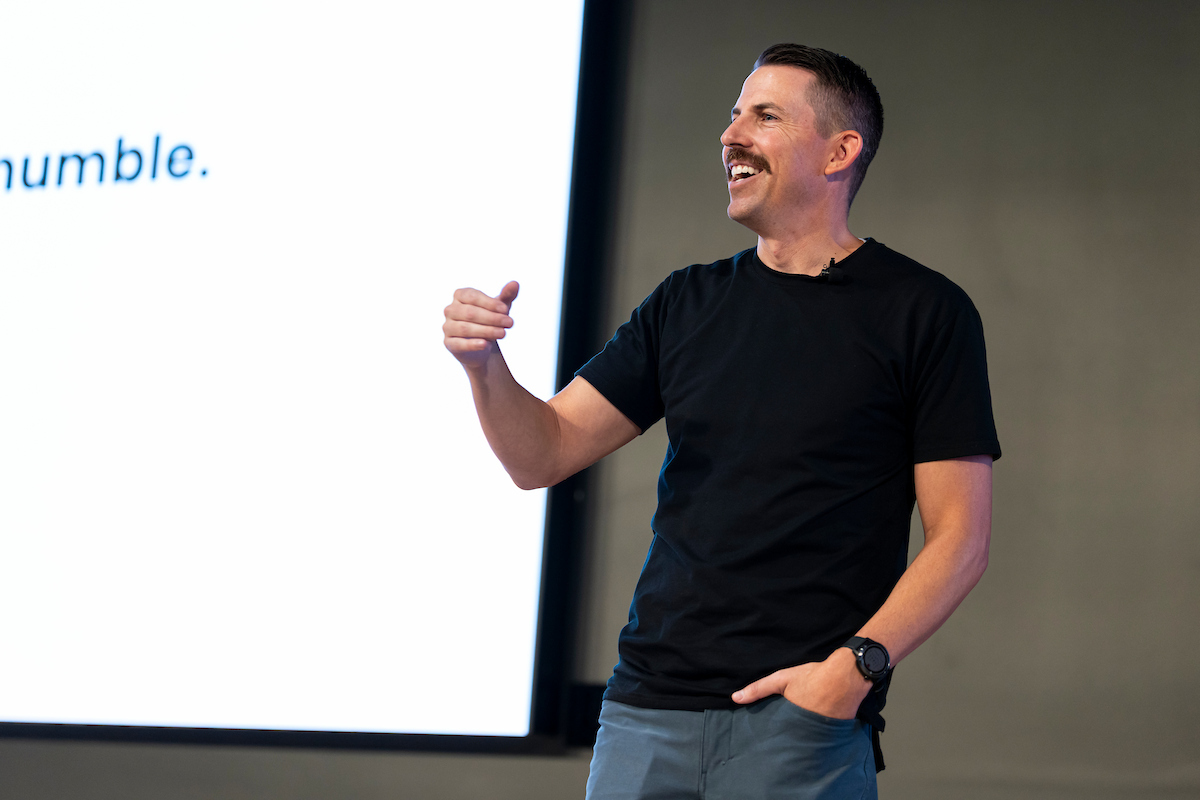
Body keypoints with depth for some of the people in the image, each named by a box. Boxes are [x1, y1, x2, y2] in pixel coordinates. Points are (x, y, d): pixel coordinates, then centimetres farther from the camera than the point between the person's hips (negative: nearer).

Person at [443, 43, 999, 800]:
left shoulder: (924, 311, 0)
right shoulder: (689, 303, 14)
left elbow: (960, 537, -4)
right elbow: (542, 454, 10)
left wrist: (856, 665, -16)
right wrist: (485, 364, -9)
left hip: (804, 723, -4)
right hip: (647, 710, 4)